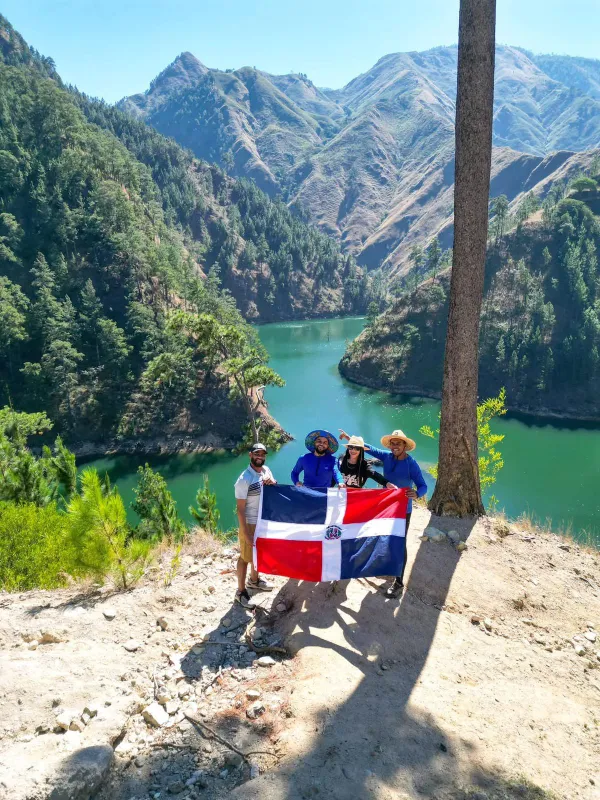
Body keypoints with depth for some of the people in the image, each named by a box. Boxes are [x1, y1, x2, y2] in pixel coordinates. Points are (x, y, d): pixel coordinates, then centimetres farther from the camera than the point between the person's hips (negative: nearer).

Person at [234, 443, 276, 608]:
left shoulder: (266, 470, -4)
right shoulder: (244, 480, -24)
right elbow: (240, 509, -22)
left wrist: (273, 483, -14)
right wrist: (246, 534, -23)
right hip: (250, 523, -7)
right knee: (245, 557, 7)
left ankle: (254, 580, 47)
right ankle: (241, 591, 23)